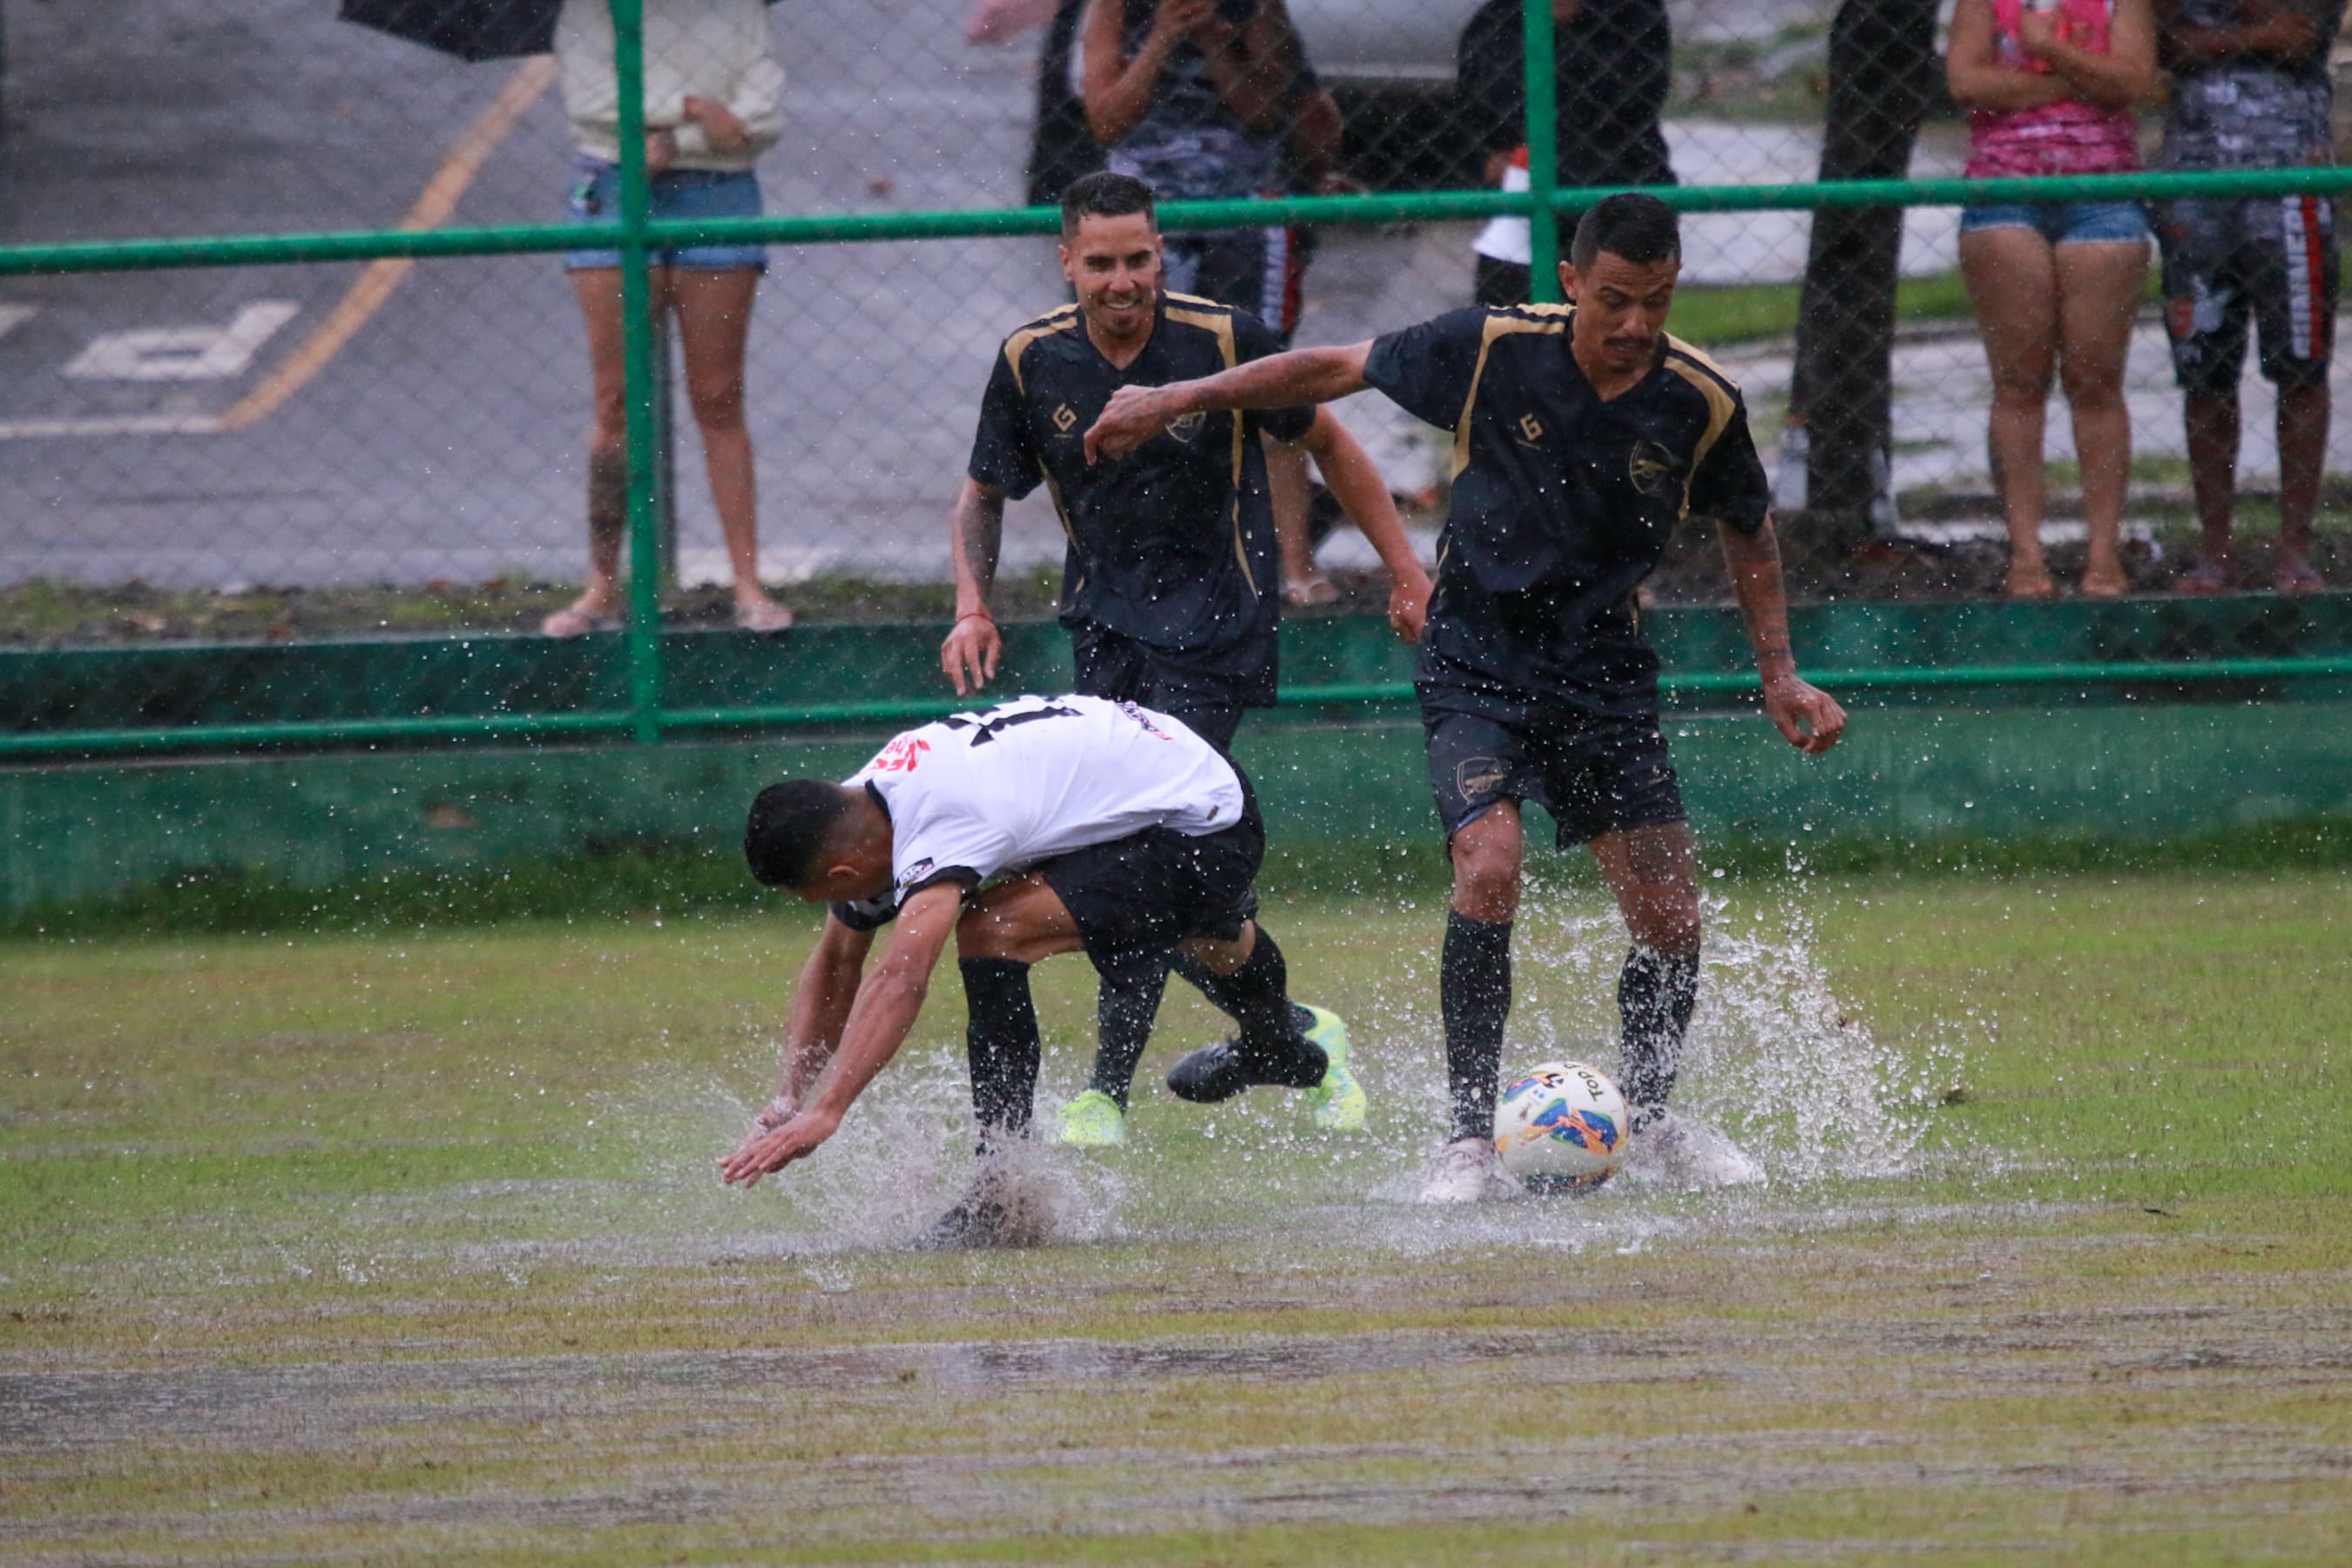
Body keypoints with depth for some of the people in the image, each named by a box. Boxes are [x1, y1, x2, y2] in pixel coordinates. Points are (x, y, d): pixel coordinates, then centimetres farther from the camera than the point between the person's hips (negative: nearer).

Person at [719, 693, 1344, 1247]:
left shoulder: (942, 821, -34)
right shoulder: (855, 805, -5)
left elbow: (901, 978, -45)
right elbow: (836, 963, 6)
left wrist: (825, 1111, -52)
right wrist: (789, 1097, -3)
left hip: (1206, 827, -10)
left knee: (990, 933, -26)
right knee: (1214, 943, 41)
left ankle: (1004, 1192, -21)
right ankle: (1275, 1045, 75)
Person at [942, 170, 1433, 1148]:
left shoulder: (1226, 341, -12)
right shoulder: (1032, 362, -2)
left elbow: (1328, 446, 2)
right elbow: (982, 495, 12)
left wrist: (1407, 571, 3)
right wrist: (972, 608, -4)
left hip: (1216, 631, -5)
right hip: (1106, 626, 5)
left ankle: (1109, 1091, -11)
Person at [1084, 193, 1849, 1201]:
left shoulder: (1701, 403, -9)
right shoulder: (1492, 350, -15)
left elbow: (1746, 533, 10)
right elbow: (1338, 371, -1)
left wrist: (1778, 676, 8)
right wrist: (1178, 399, 0)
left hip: (1604, 672, 3)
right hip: (1476, 658, -2)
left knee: (1671, 920, 1)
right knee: (1489, 871, -24)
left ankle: (1650, 1117, 28)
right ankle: (1472, 1138, -15)